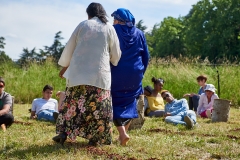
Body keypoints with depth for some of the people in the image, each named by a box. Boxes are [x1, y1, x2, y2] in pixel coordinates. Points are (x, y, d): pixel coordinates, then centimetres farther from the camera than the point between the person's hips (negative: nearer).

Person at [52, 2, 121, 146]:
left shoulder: (82, 25, 7)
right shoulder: (109, 28, 5)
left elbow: (69, 49, 11)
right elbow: (116, 55, 8)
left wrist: (64, 67, 24)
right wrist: (112, 62, 31)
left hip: (79, 72, 1)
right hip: (100, 73, -1)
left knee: (72, 103, 9)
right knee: (98, 106, 4)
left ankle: (63, 132, 5)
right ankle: (94, 138, 2)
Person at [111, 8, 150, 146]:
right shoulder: (139, 33, 8)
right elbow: (146, 56, 9)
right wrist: (141, 72, 18)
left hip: (116, 73, -3)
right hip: (135, 74, 3)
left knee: (116, 102, 3)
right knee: (130, 101, 18)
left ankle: (122, 133, -14)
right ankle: (124, 131, 17)